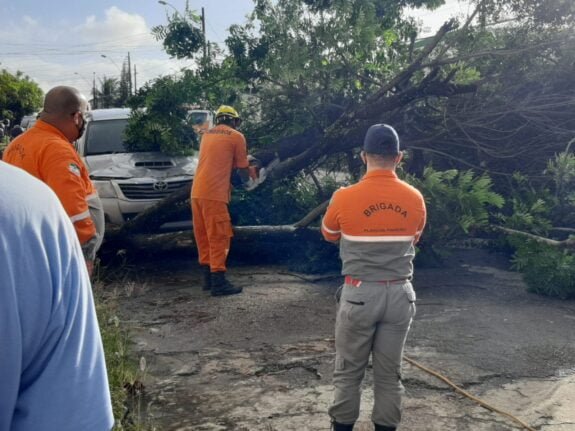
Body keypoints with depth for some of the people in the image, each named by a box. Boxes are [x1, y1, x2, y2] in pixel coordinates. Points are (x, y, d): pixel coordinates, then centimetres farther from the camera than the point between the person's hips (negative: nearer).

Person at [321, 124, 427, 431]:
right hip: (399, 294, 3)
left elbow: (329, 235, 9)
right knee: (389, 373, 13)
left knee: (348, 371, 12)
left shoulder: (344, 198, -11)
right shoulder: (415, 199, -2)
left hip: (360, 294, -2)